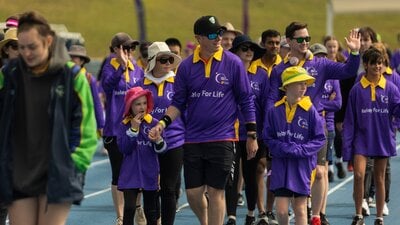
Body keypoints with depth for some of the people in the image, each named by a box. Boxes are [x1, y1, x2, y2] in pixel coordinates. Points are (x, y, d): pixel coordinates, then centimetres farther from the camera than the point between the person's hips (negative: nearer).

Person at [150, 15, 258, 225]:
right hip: (192, 139, 3)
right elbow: (178, 103, 9)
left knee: (216, 192, -2)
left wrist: (252, 135, 0)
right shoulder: (186, 66, 2)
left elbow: (246, 101, 1)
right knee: (193, 193, 5)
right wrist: (163, 122, -7)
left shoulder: (233, 63, -4)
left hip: (222, 139, -3)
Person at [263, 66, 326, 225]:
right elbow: (268, 138, 1)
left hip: (302, 166, -1)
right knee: (281, 210, -4)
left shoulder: (310, 111, -6)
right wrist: (284, 149, -16)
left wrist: (299, 150, -15)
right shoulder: (275, 111, -2)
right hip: (280, 166, 1)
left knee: (300, 209, 5)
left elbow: (320, 139, -3)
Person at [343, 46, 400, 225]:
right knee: (359, 175, -15)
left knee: (379, 179, 9)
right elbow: (350, 120, -1)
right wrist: (347, 147, -3)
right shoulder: (357, 89, -2)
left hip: (383, 139, 1)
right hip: (362, 139, -1)